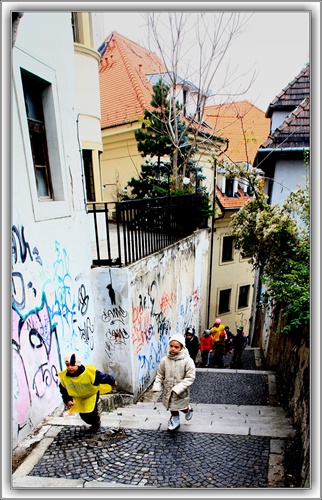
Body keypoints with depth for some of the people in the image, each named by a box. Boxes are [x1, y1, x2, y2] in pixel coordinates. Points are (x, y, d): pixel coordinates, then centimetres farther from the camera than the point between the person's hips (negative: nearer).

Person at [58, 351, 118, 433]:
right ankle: (93, 423, 46)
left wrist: (112, 382, -7)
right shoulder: (63, 377, -28)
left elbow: (103, 377, -22)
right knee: (83, 415, 11)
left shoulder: (90, 372, -39)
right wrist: (67, 400, -20)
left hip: (92, 393, -3)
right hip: (79, 397, 4)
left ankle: (96, 424, 24)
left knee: (90, 412, -12)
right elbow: (64, 391, -8)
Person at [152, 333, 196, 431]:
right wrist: (157, 386, -11)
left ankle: (188, 409, 48)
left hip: (181, 392, -3)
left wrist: (177, 388, -25)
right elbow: (160, 375, 0)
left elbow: (190, 377, -20)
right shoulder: (165, 360, -12)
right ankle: (175, 420, 49)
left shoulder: (187, 360, -22)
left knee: (182, 407, 15)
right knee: (172, 407, 20)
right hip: (168, 390, 3)